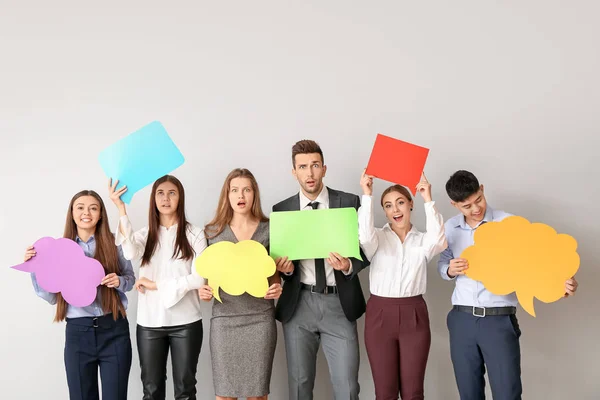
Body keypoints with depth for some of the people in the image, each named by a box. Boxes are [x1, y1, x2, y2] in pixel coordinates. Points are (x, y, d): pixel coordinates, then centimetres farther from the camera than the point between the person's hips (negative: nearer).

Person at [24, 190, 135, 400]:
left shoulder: (114, 244, 0)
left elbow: (130, 279, 9)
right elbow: (52, 296, 4)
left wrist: (119, 281, -13)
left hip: (113, 330, -1)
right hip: (78, 332, 1)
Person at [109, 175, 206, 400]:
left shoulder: (194, 234, -1)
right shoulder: (145, 234, 6)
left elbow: (199, 279, -10)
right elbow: (130, 253, -18)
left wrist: (156, 285, -11)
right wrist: (121, 209, -21)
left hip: (185, 323, -2)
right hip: (149, 324, 2)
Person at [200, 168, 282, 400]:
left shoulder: (269, 230, 3)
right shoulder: (213, 231, 4)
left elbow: (275, 274, 9)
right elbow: (209, 274, 11)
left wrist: (277, 288, -12)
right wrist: (204, 290, -9)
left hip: (260, 317, 0)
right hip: (224, 317, 0)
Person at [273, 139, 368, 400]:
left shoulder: (349, 202, 1)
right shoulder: (282, 210, 5)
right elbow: (279, 257, 10)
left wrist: (349, 266, -18)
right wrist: (285, 268, -13)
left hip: (339, 304, -1)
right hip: (298, 305, 2)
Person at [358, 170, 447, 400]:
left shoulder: (422, 241, 7)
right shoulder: (377, 238, 4)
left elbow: (438, 240, -16)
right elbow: (365, 236, -20)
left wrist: (428, 200, -17)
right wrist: (367, 195, -19)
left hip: (414, 316, 1)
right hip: (380, 315, -1)